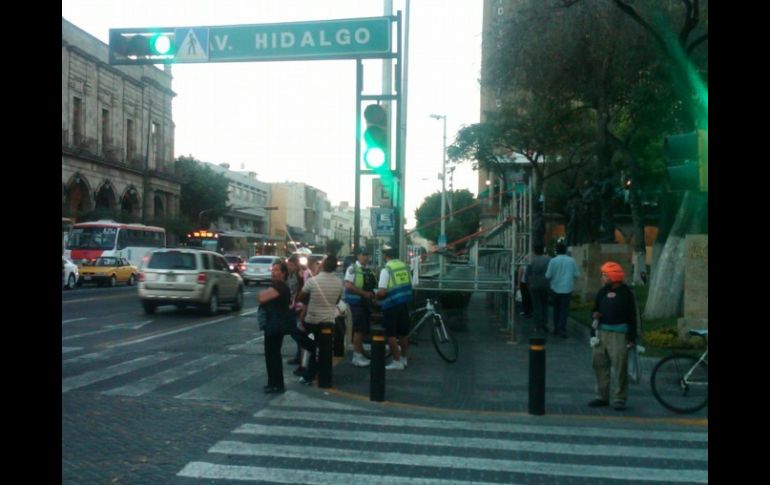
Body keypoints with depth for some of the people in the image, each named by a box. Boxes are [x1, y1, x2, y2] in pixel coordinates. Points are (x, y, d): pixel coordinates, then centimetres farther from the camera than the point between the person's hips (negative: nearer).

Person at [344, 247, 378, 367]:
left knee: (363, 330, 11)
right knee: (358, 329, -9)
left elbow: (373, 286, 25)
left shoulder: (369, 270, 13)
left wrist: (372, 294, 3)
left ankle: (359, 354, 21)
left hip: (365, 303, 8)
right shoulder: (352, 268, -9)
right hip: (355, 303, -8)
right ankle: (357, 356, -2)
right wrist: (364, 293, -20)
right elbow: (348, 286, -18)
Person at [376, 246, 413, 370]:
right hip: (405, 303, 7)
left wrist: (375, 295, 1)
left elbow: (382, 292, -19)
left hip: (391, 305, -7)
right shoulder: (405, 266, 3)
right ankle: (403, 359, 26)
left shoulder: (386, 269, -15)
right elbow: (409, 285, 12)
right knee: (404, 333, 15)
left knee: (391, 335, 3)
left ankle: (397, 362, 5)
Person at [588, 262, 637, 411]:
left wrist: (632, 338, -9)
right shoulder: (602, 291, 12)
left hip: (619, 334, -6)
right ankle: (602, 396, 20)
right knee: (600, 365, 8)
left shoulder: (625, 292, -5)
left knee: (620, 367, -4)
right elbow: (596, 308, 22)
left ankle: (620, 399, 6)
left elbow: (632, 316, -6)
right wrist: (595, 314, -3)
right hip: (602, 332, 6)